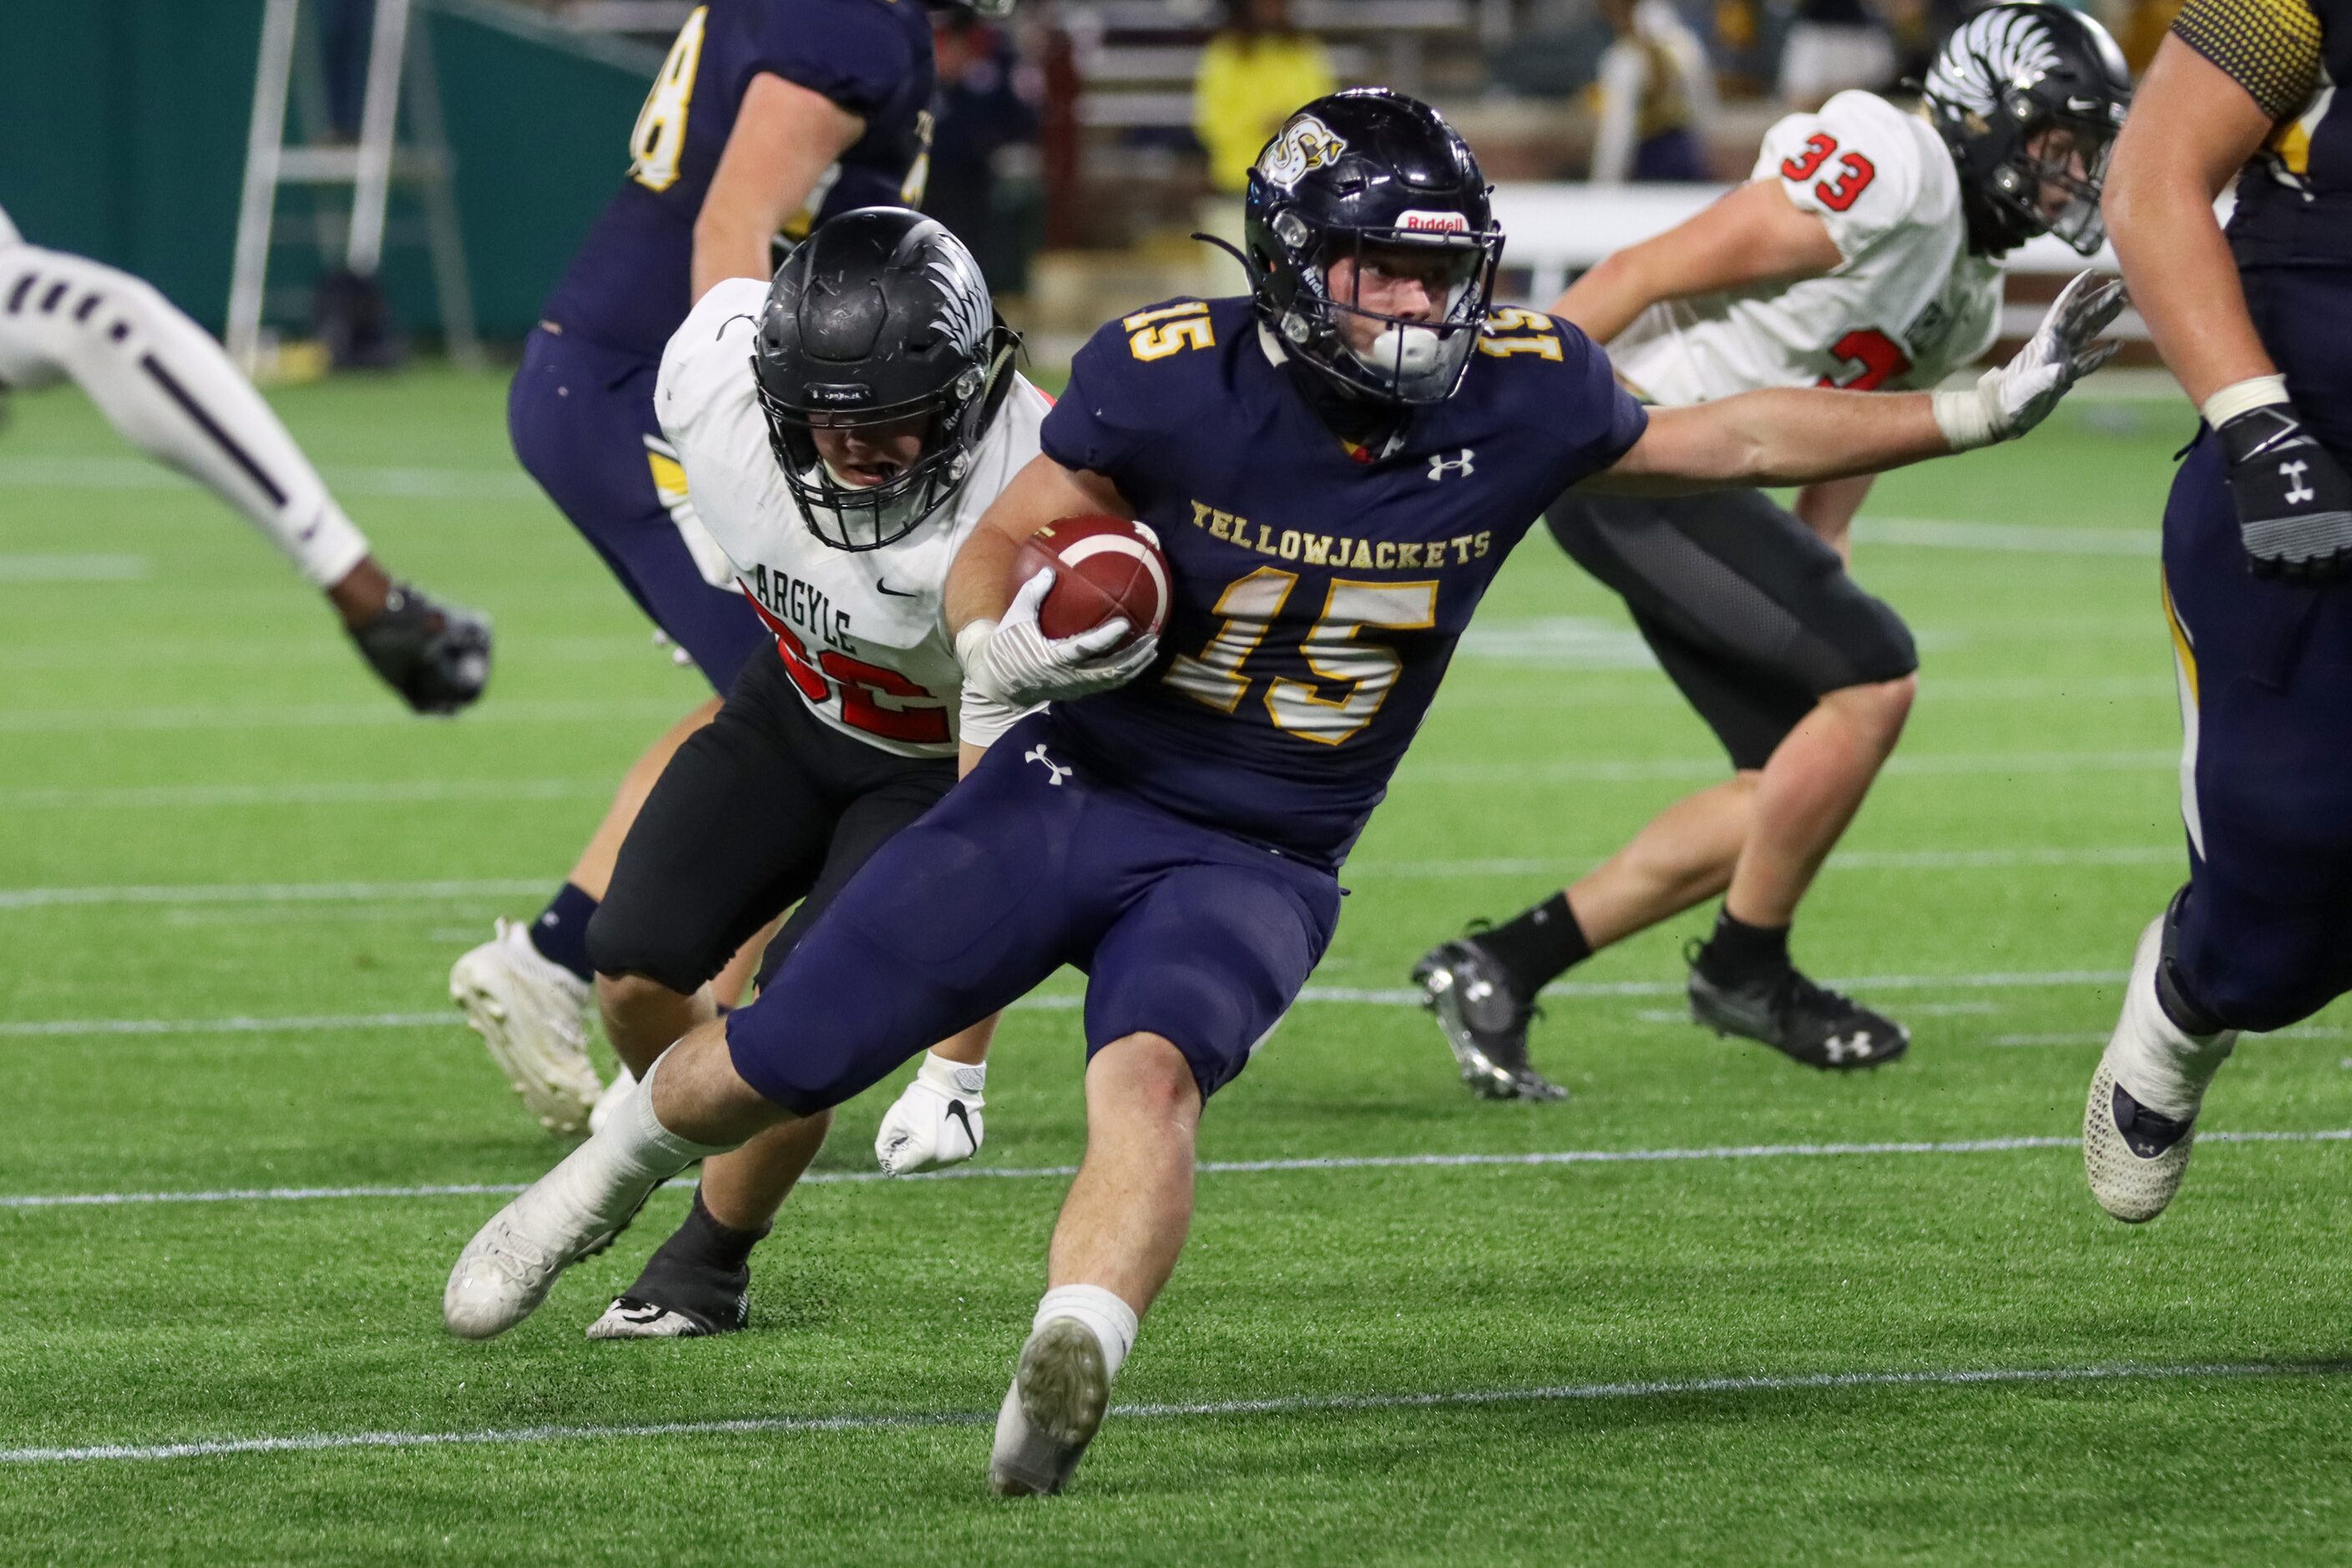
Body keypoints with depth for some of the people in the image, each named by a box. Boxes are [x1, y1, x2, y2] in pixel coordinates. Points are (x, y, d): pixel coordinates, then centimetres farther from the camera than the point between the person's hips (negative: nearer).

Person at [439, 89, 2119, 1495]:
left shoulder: (1516, 394, -10)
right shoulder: (1171, 380, -17)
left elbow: (1737, 440, 4)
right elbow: (999, 548, -4)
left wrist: (1980, 411, 0)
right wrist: (1003, 644, -26)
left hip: (1255, 865, 0)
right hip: (1069, 797, 0)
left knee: (1149, 1078, -32)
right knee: (775, 1063, 5)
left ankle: (1070, 1371, -54)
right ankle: (611, 1174, 37)